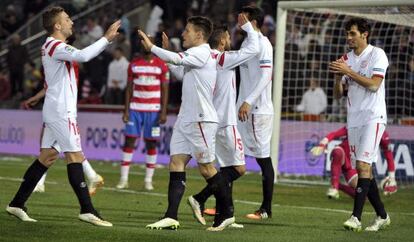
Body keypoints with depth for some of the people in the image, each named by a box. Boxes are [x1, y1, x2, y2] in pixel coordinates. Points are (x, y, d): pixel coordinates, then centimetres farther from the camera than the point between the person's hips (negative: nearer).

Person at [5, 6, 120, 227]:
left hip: (55, 109, 10)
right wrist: (106, 38, -26)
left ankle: (17, 204, 11)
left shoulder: (51, 46, 18)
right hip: (61, 111, -10)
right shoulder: (55, 46, -15)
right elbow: (82, 56, -32)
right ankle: (87, 211, -11)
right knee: (74, 156, -10)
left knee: (47, 156, 10)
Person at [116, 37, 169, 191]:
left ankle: (148, 180, 7)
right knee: (129, 140, -3)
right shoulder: (134, 64, 7)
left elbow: (164, 90, 2)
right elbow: (129, 88, 8)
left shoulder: (161, 65, 1)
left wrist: (163, 112, -6)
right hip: (135, 108, 1)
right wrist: (126, 110, 1)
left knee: (151, 143, 1)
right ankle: (123, 179, 0)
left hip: (153, 110, -1)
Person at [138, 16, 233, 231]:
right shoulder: (195, 56, 18)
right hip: (185, 120, 10)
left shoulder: (202, 53, -12)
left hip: (201, 121, -10)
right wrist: (165, 50, 21)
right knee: (176, 163, -1)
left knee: (206, 167, -3)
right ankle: (171, 217, -7)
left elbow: (176, 59, -23)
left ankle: (226, 214, 10)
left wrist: (152, 47, -13)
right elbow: (181, 74, 29)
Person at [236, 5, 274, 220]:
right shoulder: (246, 43, 16)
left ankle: (266, 209, 2)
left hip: (258, 110, -9)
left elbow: (265, 77, -20)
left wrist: (248, 102, -26)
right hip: (243, 108, 9)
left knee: (263, 158, -3)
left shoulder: (262, 45, -11)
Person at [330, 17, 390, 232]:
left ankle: (356, 218, -22)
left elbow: (374, 85, -17)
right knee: (362, 169, 7)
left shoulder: (377, 54, -5)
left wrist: (348, 71, -18)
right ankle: (382, 216, 18)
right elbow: (338, 94, 13)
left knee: (363, 165, -17)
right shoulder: (346, 59, 13)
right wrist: (339, 77, -6)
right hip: (353, 119, 7)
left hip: (373, 117, -7)